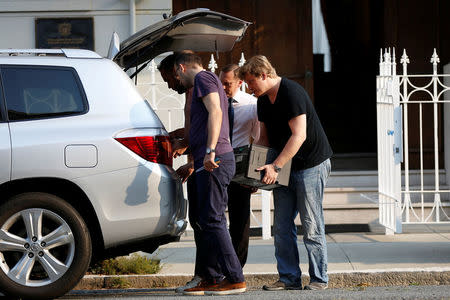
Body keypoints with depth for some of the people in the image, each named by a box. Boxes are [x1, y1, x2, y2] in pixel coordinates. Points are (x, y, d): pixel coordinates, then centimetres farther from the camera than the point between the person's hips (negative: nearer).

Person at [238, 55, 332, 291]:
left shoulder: (291, 93, -18)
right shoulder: (263, 100, 10)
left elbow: (299, 136, -24)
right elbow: (264, 138, 18)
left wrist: (275, 167, -28)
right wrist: (255, 165, 4)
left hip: (311, 163, -8)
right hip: (284, 167, 9)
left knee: (311, 225, -5)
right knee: (281, 225, 4)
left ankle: (319, 279, 2)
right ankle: (289, 278, 9)